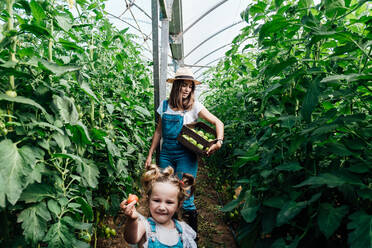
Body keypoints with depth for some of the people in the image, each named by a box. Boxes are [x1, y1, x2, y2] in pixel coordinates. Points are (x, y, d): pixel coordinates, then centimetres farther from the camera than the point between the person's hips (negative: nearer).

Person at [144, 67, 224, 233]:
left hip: (185, 155, -3)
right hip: (166, 155, 3)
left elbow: (218, 123, -4)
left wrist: (219, 142, -22)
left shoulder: (194, 106, -3)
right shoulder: (165, 105, 7)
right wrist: (150, 155, 13)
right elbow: (159, 131, 14)